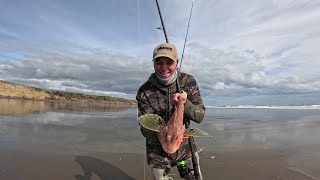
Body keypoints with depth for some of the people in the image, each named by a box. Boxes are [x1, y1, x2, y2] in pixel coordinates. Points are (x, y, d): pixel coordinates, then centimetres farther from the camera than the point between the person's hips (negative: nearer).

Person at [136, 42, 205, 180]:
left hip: (185, 147, 2)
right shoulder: (144, 91, -17)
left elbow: (199, 116, -14)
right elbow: (145, 129, -19)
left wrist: (184, 103, -35)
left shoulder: (189, 82, -12)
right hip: (158, 152, -1)